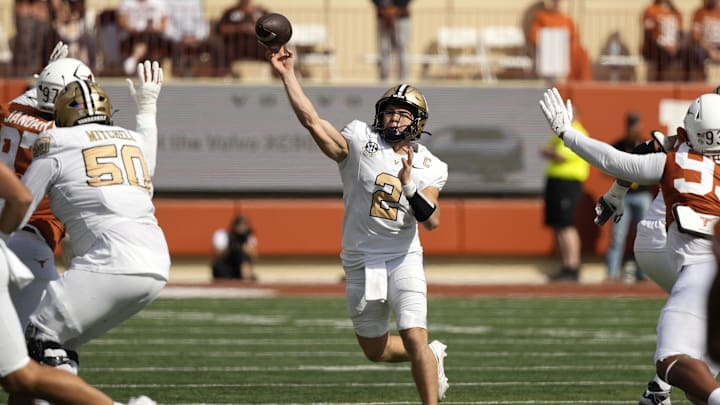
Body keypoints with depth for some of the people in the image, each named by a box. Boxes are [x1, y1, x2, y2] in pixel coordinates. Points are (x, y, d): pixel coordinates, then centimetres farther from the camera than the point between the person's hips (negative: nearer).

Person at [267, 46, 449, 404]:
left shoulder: (428, 168, -1)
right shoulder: (360, 142, -4)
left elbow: (431, 221, -12)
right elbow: (312, 121, -14)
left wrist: (408, 185, -25)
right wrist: (288, 76, -21)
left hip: (403, 260, -1)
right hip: (361, 262, 2)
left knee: (415, 339, -17)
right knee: (376, 350, 13)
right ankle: (433, 356, 41)